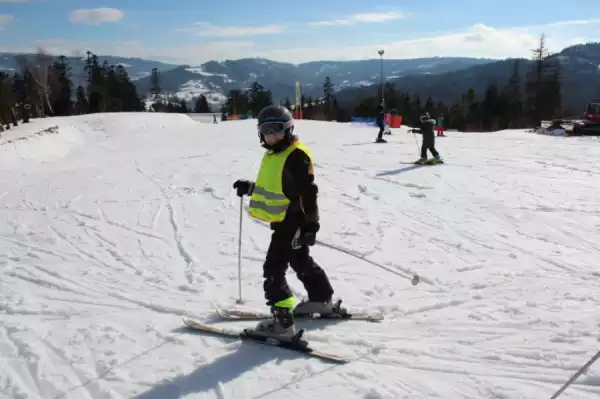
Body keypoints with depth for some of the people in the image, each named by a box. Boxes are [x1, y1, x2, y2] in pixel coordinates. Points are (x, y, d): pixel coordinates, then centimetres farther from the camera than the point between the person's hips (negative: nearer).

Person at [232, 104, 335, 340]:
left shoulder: (297, 155, -18)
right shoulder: (272, 154, 12)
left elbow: (308, 191, -22)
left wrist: (311, 223, -24)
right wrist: (249, 188, 13)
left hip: (293, 221, -10)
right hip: (283, 220, 10)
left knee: (273, 269, -10)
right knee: (301, 262, 24)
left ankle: (283, 321, -5)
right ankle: (321, 300, 42)